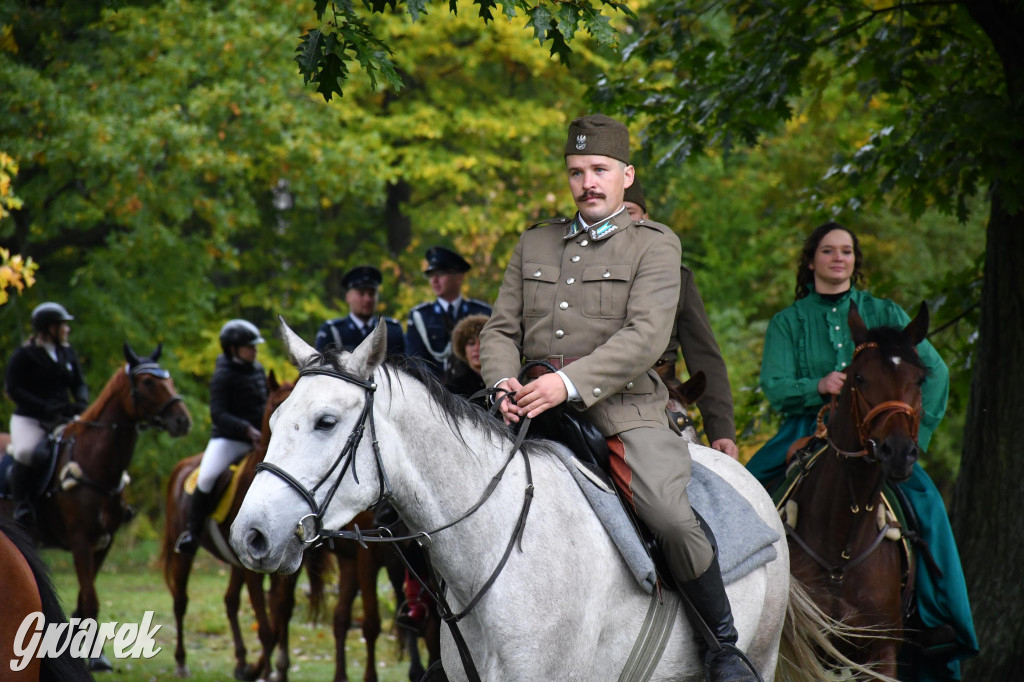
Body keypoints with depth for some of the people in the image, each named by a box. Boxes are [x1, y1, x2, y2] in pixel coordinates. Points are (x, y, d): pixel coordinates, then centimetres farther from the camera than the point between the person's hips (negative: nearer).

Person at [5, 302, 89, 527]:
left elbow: (79, 383, 16)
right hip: (28, 419, -5)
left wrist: (82, 402, -8)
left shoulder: (68, 353, 13)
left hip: (63, 419, 5)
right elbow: (14, 389, -11)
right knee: (25, 451, -34)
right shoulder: (23, 356, -5)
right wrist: (45, 407, -21)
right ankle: (21, 504, -24)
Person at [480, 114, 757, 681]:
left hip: (626, 410, -5)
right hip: (537, 414, 5)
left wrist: (569, 382, -23)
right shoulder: (535, 244, 19)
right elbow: (501, 329, 14)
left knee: (671, 517, -27)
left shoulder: (655, 245, 4)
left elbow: (645, 337, -10)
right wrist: (503, 384, -9)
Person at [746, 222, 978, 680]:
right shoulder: (788, 323, 11)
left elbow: (934, 371, 5)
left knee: (925, 502, -26)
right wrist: (818, 387, -22)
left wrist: (915, 431, -8)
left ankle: (939, 622, -17)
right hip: (806, 431, 0)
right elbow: (774, 385, -1)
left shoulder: (885, 315, 11)